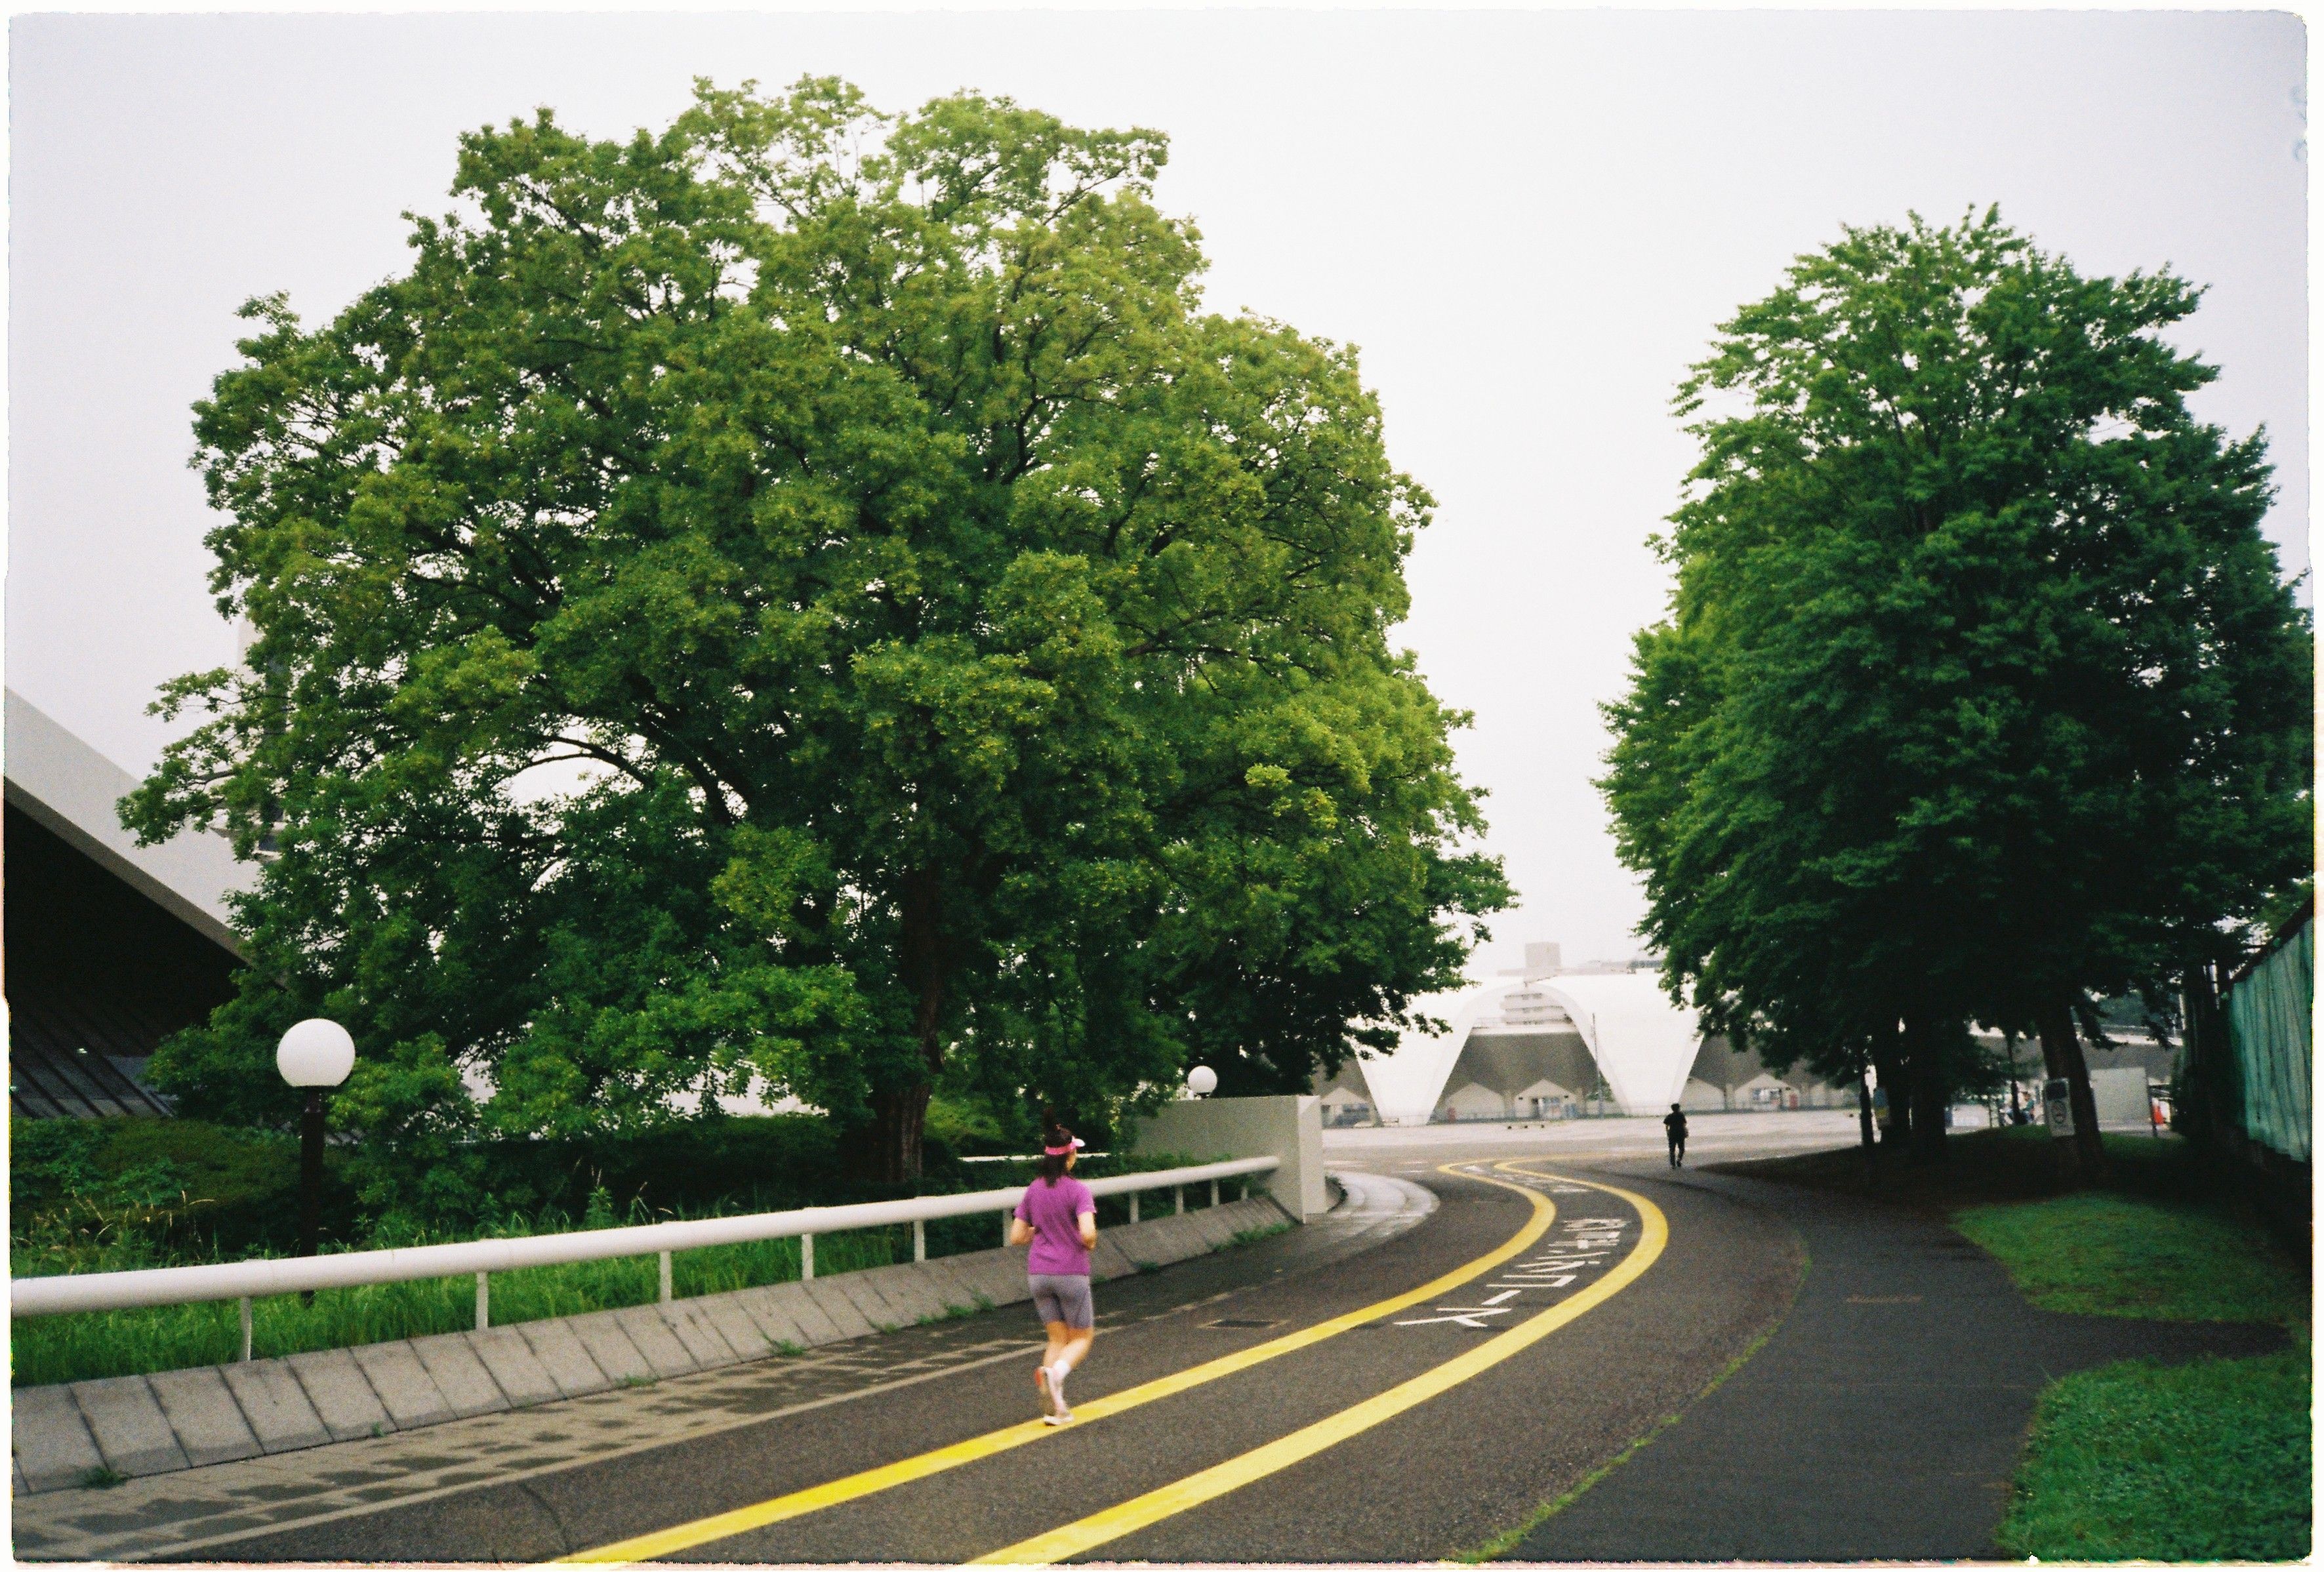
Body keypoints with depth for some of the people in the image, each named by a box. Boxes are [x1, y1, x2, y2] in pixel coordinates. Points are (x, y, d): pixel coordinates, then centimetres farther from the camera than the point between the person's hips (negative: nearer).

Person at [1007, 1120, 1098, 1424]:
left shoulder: (1033, 1190, 4)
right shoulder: (1077, 1190, -12)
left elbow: (1016, 1237, 5)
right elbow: (1088, 1233, -23)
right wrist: (1090, 1244, -1)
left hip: (1038, 1274, 5)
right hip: (1071, 1274, -5)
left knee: (1058, 1338, 15)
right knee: (1082, 1338, 10)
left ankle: (1056, 1408, 2)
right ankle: (1057, 1371, -21)